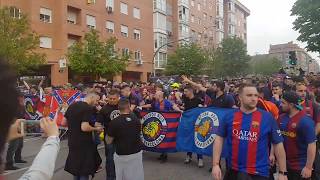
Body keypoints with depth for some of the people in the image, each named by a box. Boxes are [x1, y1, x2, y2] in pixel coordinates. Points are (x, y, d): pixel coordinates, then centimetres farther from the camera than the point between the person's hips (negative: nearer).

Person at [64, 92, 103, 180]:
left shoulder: (72, 106, 6)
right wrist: (96, 129, -11)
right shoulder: (88, 108, -18)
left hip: (72, 142, 8)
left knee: (75, 168, 21)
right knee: (84, 171, 5)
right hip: (84, 143, -8)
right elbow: (85, 128, -26)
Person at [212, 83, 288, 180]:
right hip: (233, 170, 2)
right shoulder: (229, 116, -4)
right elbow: (219, 138, 1)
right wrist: (216, 164, -5)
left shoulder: (267, 117, -7)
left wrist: (282, 172, 0)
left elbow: (278, 144, -1)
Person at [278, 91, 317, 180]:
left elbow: (312, 145, -19)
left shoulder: (305, 120, -18)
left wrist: (308, 167, -20)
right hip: (284, 163, 6)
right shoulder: (282, 118, 0)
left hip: (301, 166, -6)